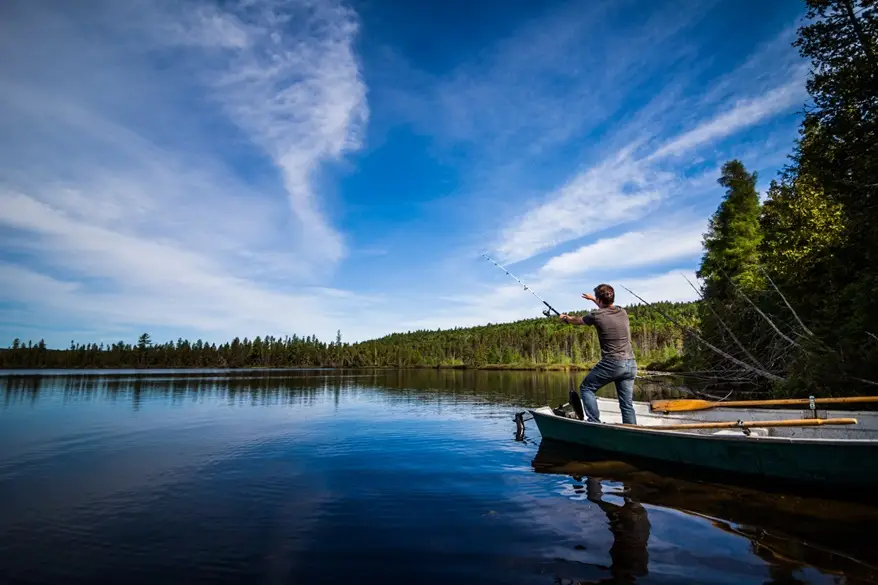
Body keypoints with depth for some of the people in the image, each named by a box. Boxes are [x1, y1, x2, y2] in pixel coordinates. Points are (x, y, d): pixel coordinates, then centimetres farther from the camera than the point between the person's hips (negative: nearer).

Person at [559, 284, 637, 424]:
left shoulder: (596, 315, -7)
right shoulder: (623, 312, 9)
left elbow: (576, 320, 14)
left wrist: (565, 318, 35)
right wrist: (593, 299, 48)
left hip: (612, 363, -6)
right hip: (631, 364, 6)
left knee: (586, 388, 12)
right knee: (627, 404, 9)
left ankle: (594, 422, 4)